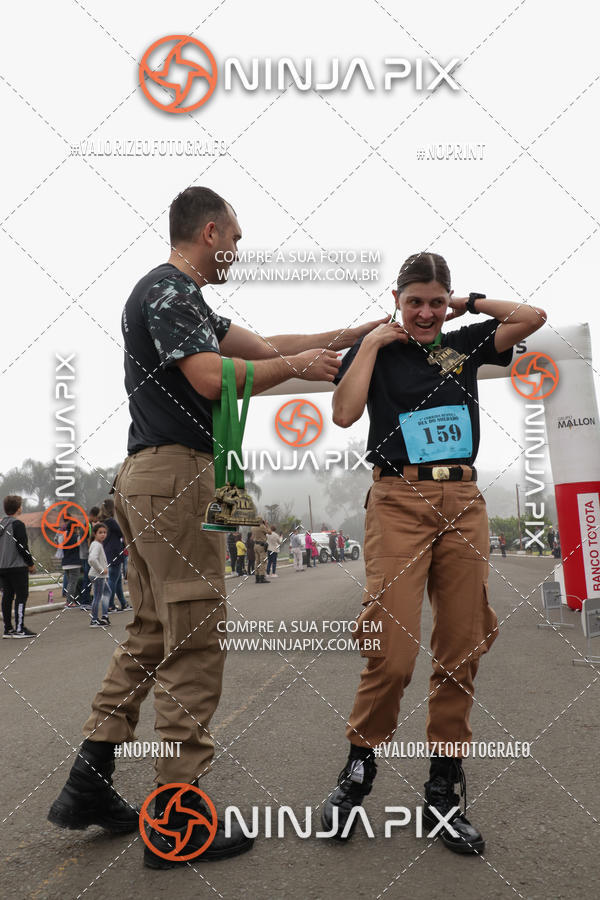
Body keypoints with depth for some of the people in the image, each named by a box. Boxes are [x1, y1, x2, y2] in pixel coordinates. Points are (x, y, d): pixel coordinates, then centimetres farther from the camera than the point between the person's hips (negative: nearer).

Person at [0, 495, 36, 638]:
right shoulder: (17, 524, -12)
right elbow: (22, 547, -15)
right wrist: (31, 563, -4)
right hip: (17, 567, -8)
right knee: (21, 595, -3)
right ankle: (19, 628, -6)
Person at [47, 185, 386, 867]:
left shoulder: (177, 295, 24)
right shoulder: (169, 289, -8)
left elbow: (262, 345, 22)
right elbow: (213, 378, -21)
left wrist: (353, 334, 23)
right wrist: (298, 365, -7)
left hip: (145, 479, 11)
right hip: (174, 475, -11)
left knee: (150, 634, 14)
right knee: (194, 640, -6)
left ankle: (88, 784, 19)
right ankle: (176, 820, 3)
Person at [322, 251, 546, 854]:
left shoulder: (465, 345, 16)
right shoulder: (375, 350, 9)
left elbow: (532, 317, 6)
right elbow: (344, 413, -7)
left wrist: (468, 303, 9)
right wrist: (371, 343, -3)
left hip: (463, 503, 4)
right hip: (398, 502, -3)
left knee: (460, 653, 4)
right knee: (392, 652, -12)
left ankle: (443, 791, 18)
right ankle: (358, 767, 13)